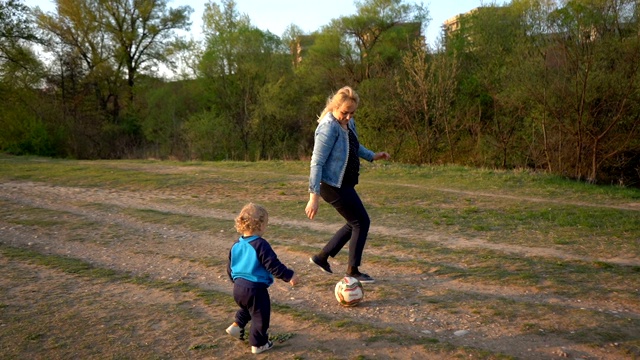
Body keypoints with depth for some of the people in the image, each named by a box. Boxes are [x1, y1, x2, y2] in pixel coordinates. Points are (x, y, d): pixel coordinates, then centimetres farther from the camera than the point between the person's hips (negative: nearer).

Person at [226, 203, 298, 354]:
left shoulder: (236, 245, 6)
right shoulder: (260, 245, -18)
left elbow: (229, 267, 16)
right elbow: (273, 265, -21)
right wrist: (289, 275, -13)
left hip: (238, 287, 7)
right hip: (255, 289, -7)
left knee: (247, 308, 34)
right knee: (260, 316, 10)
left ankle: (237, 326, 27)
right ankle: (258, 344, 18)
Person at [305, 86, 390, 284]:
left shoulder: (348, 122, 3)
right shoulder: (328, 128, -23)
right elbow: (317, 163, -25)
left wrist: (372, 156, 20)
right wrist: (314, 196, -28)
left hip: (345, 184, 9)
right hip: (333, 185, -9)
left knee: (355, 223, 19)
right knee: (362, 222, 1)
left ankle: (322, 257, 28)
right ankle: (353, 271, 16)